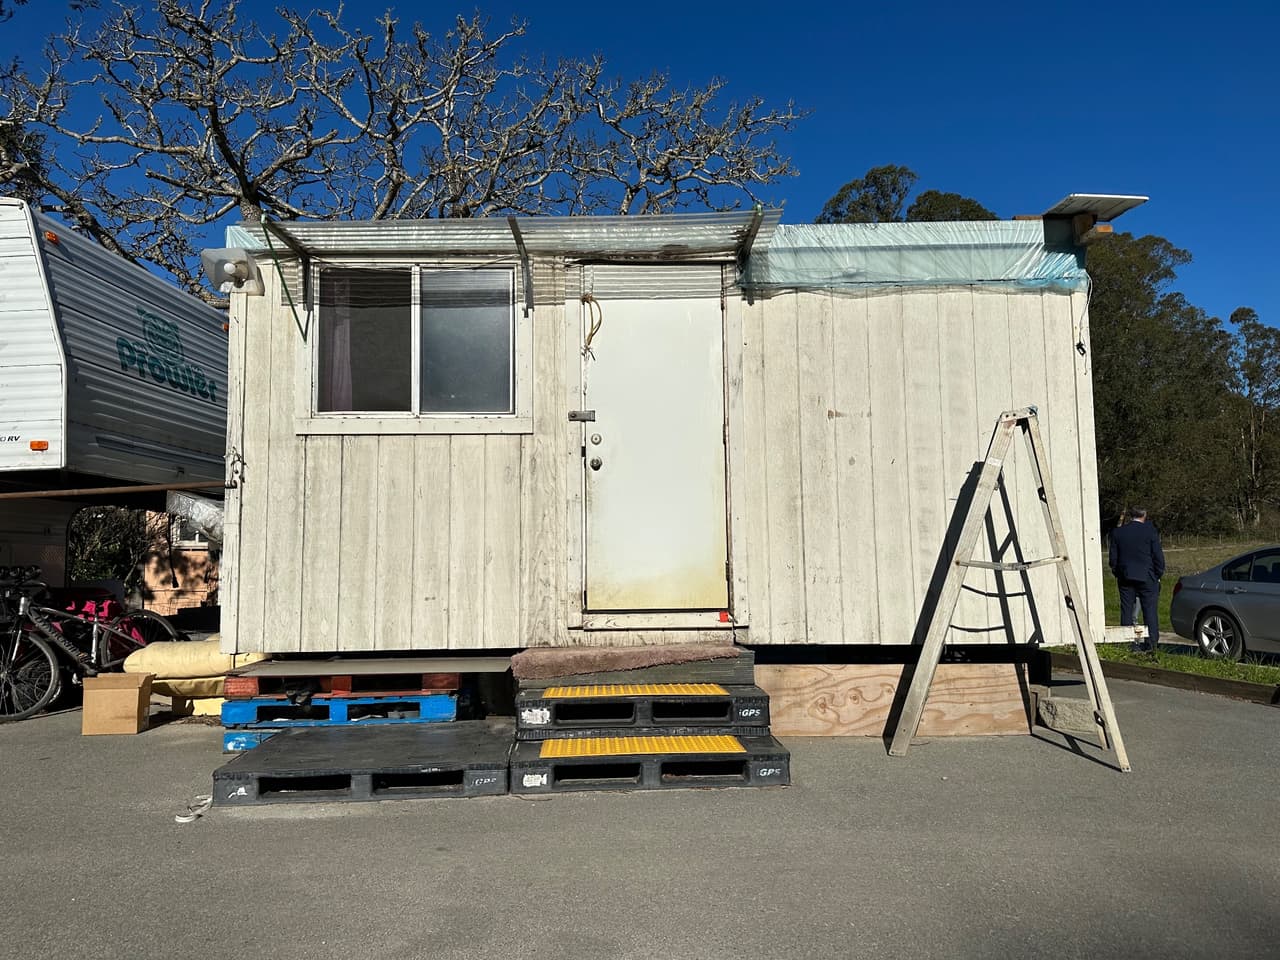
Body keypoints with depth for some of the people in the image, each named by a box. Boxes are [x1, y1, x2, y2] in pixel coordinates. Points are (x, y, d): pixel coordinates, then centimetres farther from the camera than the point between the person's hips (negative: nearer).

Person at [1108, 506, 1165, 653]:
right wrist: (1158, 574, 6)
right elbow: (1158, 555, -4)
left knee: (1126, 611, 7)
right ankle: (1151, 643, 1)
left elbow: (1113, 558, 3)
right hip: (1146, 577, -2)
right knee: (1150, 610, 3)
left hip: (1125, 577, 2)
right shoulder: (1150, 530, -6)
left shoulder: (1117, 532, 1)